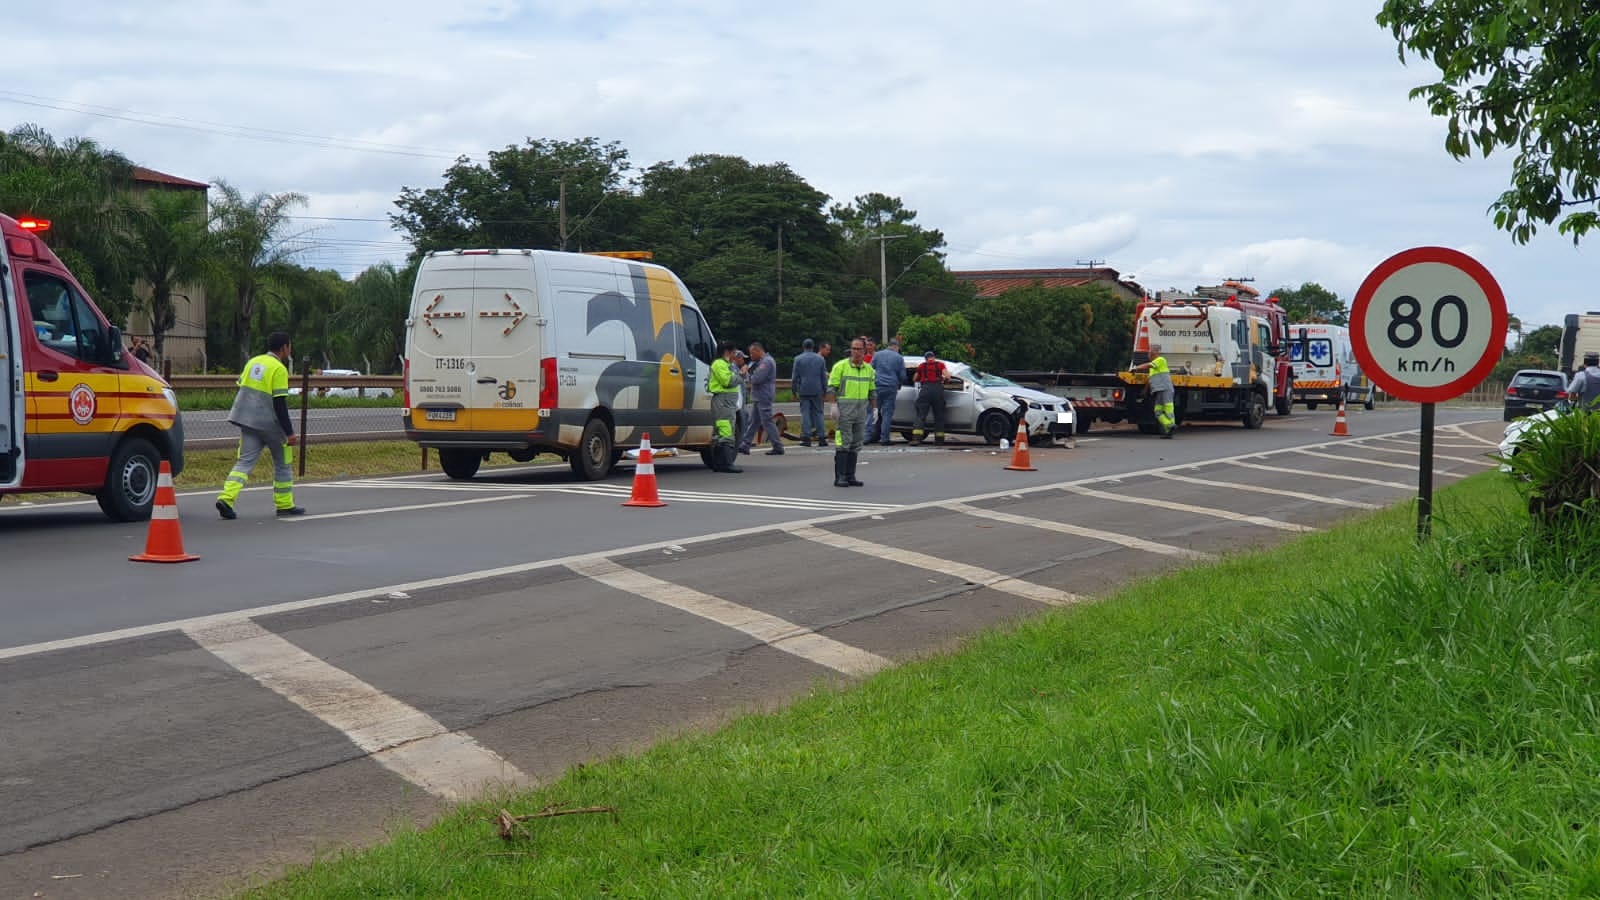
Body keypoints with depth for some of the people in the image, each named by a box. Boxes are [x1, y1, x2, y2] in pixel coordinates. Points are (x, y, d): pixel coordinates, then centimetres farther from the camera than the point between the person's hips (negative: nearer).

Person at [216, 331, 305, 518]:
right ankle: (285, 505, 20)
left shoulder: (253, 362, 11)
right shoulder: (279, 369, -12)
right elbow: (280, 404, -17)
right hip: (269, 424, -6)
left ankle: (226, 498, -16)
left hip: (247, 421, 6)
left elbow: (242, 390, 17)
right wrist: (289, 433, -16)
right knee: (282, 463, 11)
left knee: (244, 461, 3)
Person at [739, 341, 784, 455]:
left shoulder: (766, 362, -17)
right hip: (758, 397, 10)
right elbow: (755, 377, 19)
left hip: (763, 397, -10)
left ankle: (778, 447, -5)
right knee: (753, 421, 12)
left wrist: (748, 377, -4)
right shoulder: (762, 361, 17)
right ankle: (745, 446, 17)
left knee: (767, 422, -8)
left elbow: (757, 379, -23)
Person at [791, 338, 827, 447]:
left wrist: (794, 391, 5)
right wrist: (825, 390, 13)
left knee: (805, 413, 0)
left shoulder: (798, 359, -2)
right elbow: (824, 376, 6)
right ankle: (821, 437, 4)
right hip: (817, 390, 2)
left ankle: (806, 437, -6)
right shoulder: (820, 359, 4)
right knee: (818, 412, 7)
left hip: (803, 390, -2)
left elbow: (794, 377, -2)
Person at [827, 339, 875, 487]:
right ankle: (840, 477, -7)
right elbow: (832, 388, -5)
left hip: (861, 409, 5)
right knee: (843, 443, -8)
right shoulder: (840, 366, -3)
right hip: (844, 408, -5)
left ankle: (850, 476, 12)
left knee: (856, 444, 6)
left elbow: (872, 391, 19)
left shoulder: (869, 369, 12)